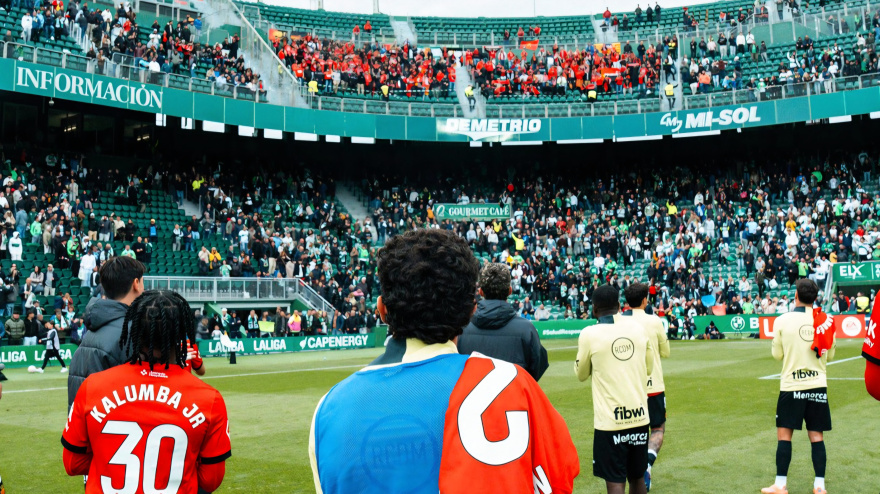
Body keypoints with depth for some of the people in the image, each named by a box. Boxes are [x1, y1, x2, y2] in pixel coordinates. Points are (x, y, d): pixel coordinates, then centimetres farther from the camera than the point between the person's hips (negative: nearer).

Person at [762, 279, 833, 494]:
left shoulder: (782, 320, -8)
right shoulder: (825, 320, -1)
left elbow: (777, 354, 2)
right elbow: (830, 355, 9)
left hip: (791, 386, -2)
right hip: (817, 385, 2)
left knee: (784, 435, 4)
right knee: (817, 436, 7)